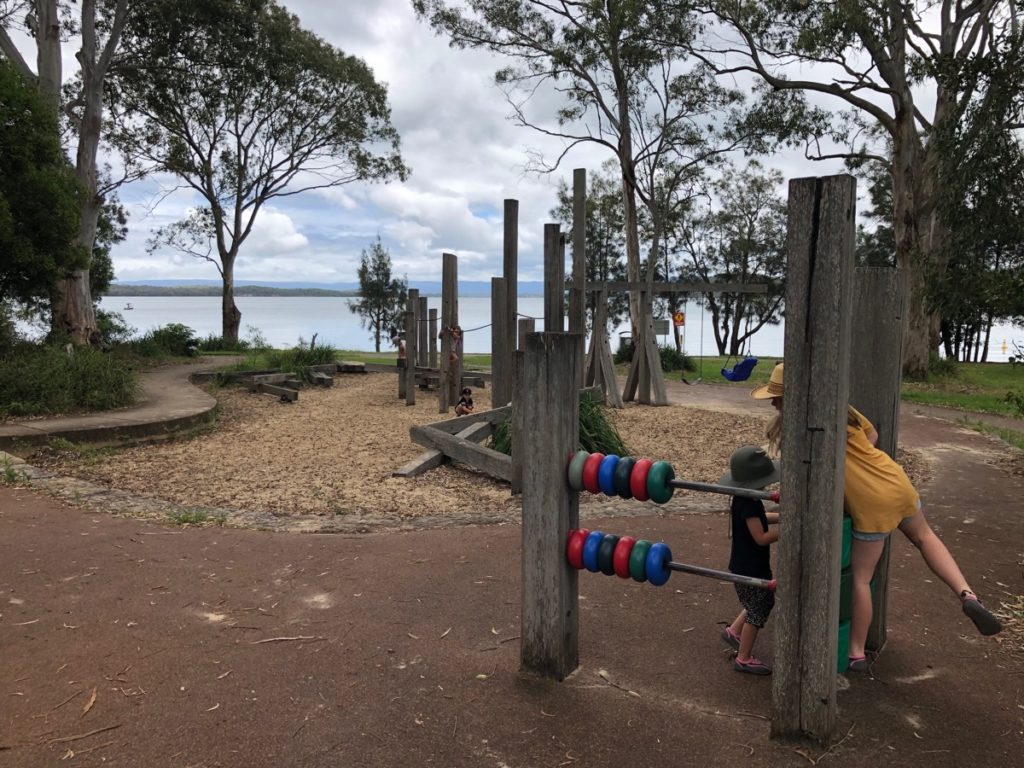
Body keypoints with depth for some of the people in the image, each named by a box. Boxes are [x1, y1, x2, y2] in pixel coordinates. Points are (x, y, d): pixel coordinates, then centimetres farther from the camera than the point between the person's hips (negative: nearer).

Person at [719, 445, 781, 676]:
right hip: (749, 567, -9)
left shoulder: (746, 499, 2)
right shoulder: (748, 503, -27)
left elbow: (759, 518, 18)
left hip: (753, 564, 9)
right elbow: (761, 537, -26)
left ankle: (733, 631, 39)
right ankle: (744, 659, 19)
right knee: (757, 611, 5)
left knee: (764, 601, 24)